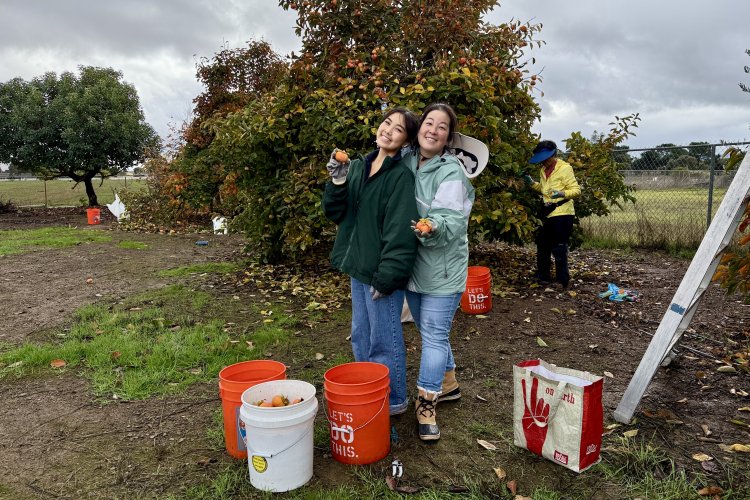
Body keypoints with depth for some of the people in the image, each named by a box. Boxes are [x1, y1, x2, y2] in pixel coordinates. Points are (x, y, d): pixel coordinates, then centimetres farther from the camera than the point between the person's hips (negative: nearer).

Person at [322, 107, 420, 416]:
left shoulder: (401, 176, -14)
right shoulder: (357, 167, 8)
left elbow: (400, 232, -18)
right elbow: (335, 213, 8)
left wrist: (386, 276, -20)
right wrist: (337, 182, -9)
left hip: (382, 271, -8)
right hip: (358, 267, 8)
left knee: (384, 340, 5)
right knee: (360, 336, 20)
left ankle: (394, 400, 25)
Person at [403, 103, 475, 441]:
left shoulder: (452, 172, -15)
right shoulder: (406, 162, 2)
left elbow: (452, 221, -23)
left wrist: (433, 228, -41)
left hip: (442, 269, -6)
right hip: (412, 265, 7)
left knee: (434, 333, -1)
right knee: (429, 330, 19)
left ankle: (426, 402, 13)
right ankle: (447, 383, 40)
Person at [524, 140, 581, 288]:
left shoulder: (564, 168, -13)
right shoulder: (543, 169, 10)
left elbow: (577, 190, -15)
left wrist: (562, 194, -33)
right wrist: (532, 183, 7)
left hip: (562, 214, -8)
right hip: (548, 213, 8)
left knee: (559, 249, -4)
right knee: (542, 246, 16)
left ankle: (562, 281, 8)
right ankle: (543, 276, 30)